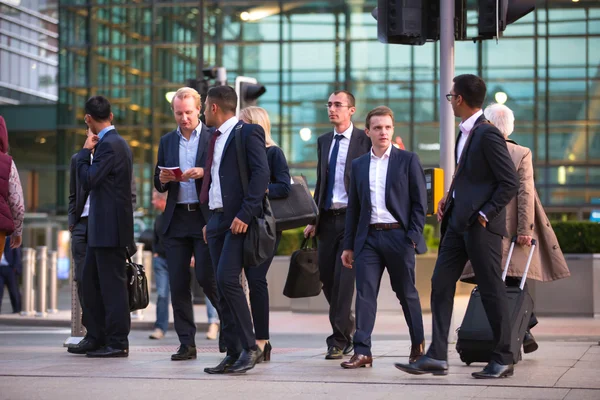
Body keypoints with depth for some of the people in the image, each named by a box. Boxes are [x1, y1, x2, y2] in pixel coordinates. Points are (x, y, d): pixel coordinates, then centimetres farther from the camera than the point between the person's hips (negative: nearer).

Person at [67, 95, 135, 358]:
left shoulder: (109, 145, -16)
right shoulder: (116, 142, 16)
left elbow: (88, 181, -17)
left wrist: (85, 151, -9)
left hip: (110, 227, -10)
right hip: (101, 227, 10)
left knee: (112, 284, -5)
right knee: (90, 282, 14)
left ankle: (118, 343, -1)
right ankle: (96, 337, 21)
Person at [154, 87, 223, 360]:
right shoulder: (167, 142, 15)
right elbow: (159, 185, 16)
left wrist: (203, 173, -19)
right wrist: (163, 180, -7)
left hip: (205, 217, -4)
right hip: (176, 220, 4)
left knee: (206, 277, -10)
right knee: (178, 283, 1)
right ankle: (187, 344, 6)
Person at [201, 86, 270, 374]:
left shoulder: (248, 133, -7)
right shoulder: (216, 137, 19)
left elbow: (261, 173, -16)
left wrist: (245, 215, -21)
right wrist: (209, 220, 17)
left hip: (238, 220, -9)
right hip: (217, 219, 9)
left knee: (227, 280, -17)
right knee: (224, 286, 5)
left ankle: (250, 347, -8)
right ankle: (233, 353, 8)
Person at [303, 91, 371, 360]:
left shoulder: (365, 140, -3)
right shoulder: (323, 141, 15)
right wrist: (314, 219, 14)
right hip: (328, 218, 6)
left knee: (344, 278, -10)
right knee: (327, 277, 7)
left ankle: (339, 340, -5)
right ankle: (347, 329, 24)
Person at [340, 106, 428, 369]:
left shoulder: (408, 160, 2)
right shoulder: (359, 165, 12)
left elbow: (419, 202, -1)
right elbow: (353, 207, 14)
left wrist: (413, 236, -10)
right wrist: (348, 245, 11)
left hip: (398, 236, -3)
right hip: (368, 238, 3)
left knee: (407, 293, 7)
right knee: (365, 293, -4)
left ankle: (418, 345, 22)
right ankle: (362, 352, -6)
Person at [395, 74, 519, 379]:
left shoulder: (488, 134, -15)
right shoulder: (465, 133, 13)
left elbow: (510, 182, -16)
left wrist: (485, 214, -16)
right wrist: (449, 200, 11)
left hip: (480, 226, -9)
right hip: (458, 222, 9)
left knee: (491, 290, 0)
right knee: (441, 284, 5)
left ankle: (503, 360, 11)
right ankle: (436, 357, 6)